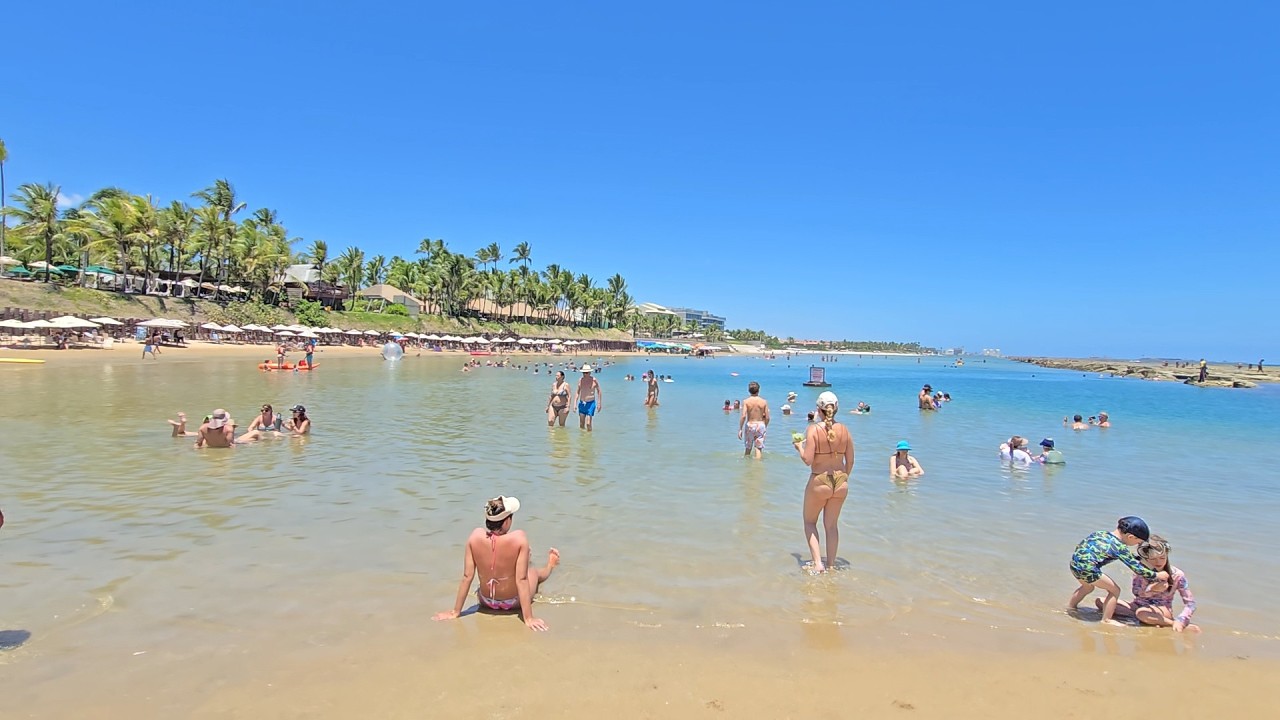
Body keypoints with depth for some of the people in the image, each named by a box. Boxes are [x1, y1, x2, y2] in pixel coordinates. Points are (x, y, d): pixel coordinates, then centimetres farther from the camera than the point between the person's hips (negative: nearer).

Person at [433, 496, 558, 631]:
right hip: (512, 603, -3)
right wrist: (528, 618, -20)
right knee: (534, 572, 30)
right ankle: (550, 567, 64)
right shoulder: (519, 538, -30)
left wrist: (455, 612, -5)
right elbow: (522, 580, -27)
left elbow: (467, 577, -15)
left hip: (486, 602, 3)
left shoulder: (475, 536, -22)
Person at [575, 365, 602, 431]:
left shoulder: (594, 380, -9)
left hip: (590, 403, -4)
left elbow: (599, 391, -1)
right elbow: (578, 392, 13)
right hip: (581, 403, 4)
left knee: (588, 423, -10)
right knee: (581, 424, 7)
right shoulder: (580, 380, 3)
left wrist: (599, 403, -4)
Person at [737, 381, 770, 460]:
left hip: (749, 425, 0)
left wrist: (740, 429, -9)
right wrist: (765, 427, 15)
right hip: (760, 425, 0)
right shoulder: (764, 401, -3)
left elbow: (743, 416, -15)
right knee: (758, 448, 4)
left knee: (748, 448, 17)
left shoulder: (746, 401, -8)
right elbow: (767, 417, -2)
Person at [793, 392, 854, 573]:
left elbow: (808, 460, -17)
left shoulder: (813, 429, -13)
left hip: (819, 482, -4)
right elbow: (850, 461, 6)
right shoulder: (844, 430, 0)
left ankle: (818, 563, 4)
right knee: (832, 524, 17)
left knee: (809, 522, 15)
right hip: (840, 482, 4)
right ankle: (831, 565, 23)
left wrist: (799, 446, 2)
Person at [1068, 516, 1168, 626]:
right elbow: (1138, 569, -5)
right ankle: (1106, 620, 13)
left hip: (1074, 563, 8)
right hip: (1087, 569, -8)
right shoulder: (1120, 547, -10)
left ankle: (1070, 606, 46)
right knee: (1115, 591, 10)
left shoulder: (1103, 533, 12)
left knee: (1088, 586, 36)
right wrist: (1157, 575, 8)